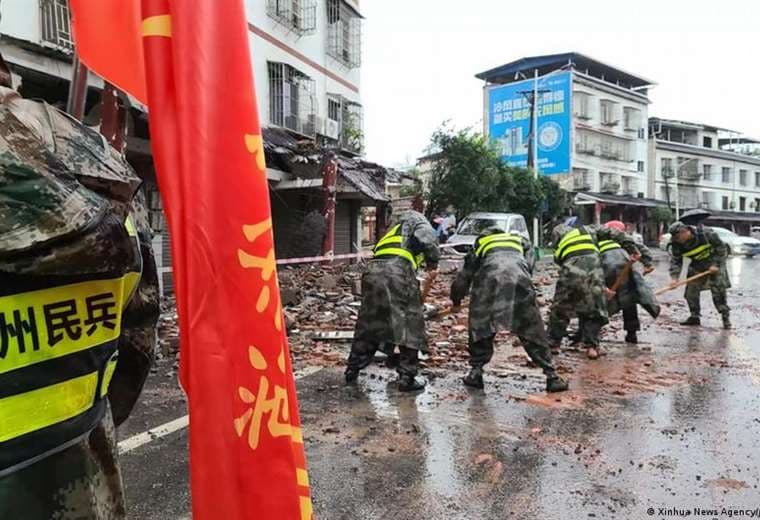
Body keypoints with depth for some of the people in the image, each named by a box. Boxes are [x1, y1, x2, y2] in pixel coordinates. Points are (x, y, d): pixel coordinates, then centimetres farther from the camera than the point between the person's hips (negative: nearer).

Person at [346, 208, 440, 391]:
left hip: (373, 272, 7)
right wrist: (433, 263, 9)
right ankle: (407, 378, 8)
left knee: (367, 324, 18)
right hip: (397, 271, -6)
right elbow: (428, 238, -6)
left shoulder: (392, 232, 38)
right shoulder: (416, 221, 19)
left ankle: (352, 371, 26)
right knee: (409, 327, 5)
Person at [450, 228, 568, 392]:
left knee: (480, 328, 18)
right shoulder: (521, 241, 38)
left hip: (489, 279, 0)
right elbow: (530, 264, 23)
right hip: (520, 279, 1)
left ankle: (476, 373, 18)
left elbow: (464, 277, 33)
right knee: (533, 332, 12)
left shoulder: (480, 243, 36)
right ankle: (552, 376, 14)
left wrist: (456, 299, 46)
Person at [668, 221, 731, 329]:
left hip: (715, 263, -4)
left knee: (718, 291, -10)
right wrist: (674, 277, -25)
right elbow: (675, 261, -12)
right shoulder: (677, 245, -15)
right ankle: (694, 317, 14)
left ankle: (725, 317, 1)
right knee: (691, 291, 0)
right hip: (697, 266, 5)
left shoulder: (706, 233, -27)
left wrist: (716, 264, -20)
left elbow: (721, 247, -16)